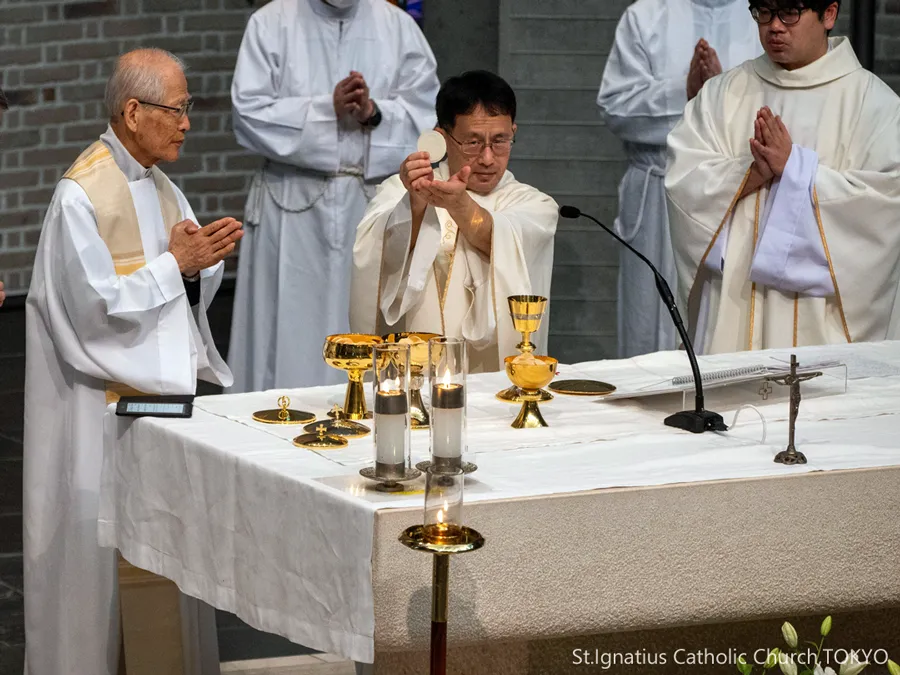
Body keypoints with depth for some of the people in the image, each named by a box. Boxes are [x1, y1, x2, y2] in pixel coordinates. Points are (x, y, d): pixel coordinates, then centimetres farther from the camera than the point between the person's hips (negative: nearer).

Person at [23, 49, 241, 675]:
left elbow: (189, 291, 12)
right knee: (99, 541, -1)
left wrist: (200, 265, -9)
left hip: (159, 385, 8)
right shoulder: (82, 195, -16)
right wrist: (175, 265, -16)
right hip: (103, 401, -8)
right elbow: (95, 303, -20)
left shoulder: (162, 188, 9)